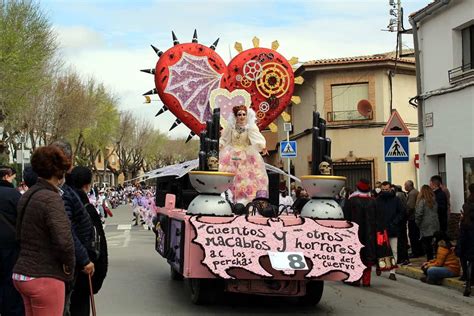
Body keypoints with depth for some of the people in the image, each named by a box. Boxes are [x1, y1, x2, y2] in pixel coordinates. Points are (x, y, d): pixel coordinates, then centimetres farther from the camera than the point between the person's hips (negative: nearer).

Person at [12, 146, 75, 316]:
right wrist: (69, 269, -8)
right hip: (44, 277, -8)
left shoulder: (27, 196, 9)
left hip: (21, 273, 9)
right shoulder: (51, 198, -17)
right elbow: (64, 241, -24)